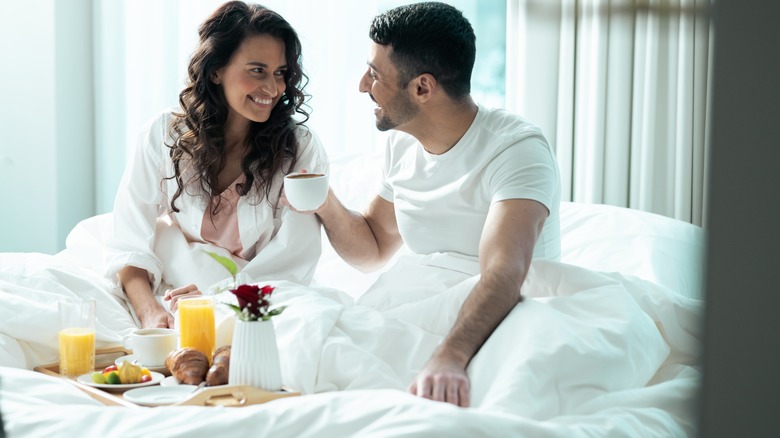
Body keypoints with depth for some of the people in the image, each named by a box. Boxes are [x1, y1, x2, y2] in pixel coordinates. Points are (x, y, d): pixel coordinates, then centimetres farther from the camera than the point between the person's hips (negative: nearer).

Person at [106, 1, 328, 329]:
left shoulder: (301, 150, -4)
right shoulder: (164, 134, 0)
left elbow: (290, 263, -8)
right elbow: (131, 244, -4)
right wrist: (150, 311, -23)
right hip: (165, 296, 0)